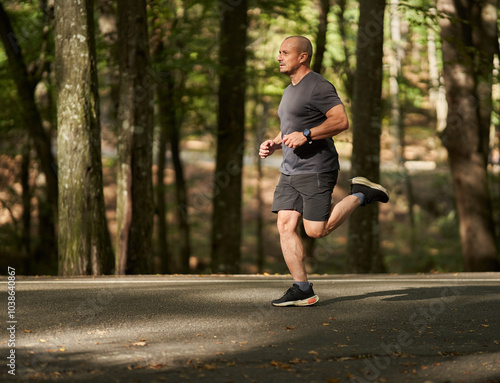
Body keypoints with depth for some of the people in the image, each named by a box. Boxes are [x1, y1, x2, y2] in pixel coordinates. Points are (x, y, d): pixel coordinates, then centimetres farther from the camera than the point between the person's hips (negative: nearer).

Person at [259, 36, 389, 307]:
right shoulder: (290, 90, 20)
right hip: (290, 171, 9)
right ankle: (302, 290, -1)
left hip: (315, 170, -9)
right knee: (285, 226, -3)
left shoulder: (318, 87, -11)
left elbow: (341, 121, -19)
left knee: (315, 231, -10)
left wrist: (305, 135, -24)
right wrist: (274, 144, 11)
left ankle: (362, 194, 9)